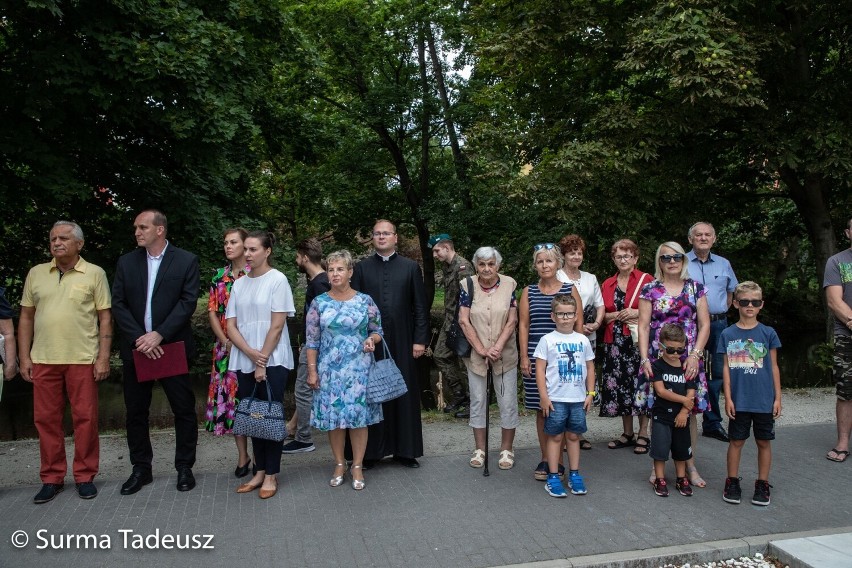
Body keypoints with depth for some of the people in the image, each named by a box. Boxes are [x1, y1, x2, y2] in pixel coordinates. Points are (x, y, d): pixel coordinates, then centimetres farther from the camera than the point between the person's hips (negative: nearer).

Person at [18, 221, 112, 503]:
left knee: (85, 418, 3)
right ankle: (52, 478, 20)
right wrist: (24, 357, 6)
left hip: (82, 360, -3)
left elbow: (105, 318, 0)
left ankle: (85, 476, 16)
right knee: (46, 419, 7)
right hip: (43, 360, 3)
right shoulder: (36, 273, 10)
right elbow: (26, 317, 13)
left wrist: (103, 358, -7)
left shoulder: (94, 274, 1)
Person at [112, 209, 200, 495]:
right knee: (136, 412, 11)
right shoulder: (127, 262, 7)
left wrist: (159, 335, -17)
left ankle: (184, 467, 17)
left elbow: (188, 301, -9)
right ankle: (141, 468, 24)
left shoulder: (186, 260, -2)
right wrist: (139, 338, -11)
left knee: (184, 410, 3)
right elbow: (118, 304, 2)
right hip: (136, 348, 3)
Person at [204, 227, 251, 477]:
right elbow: (212, 311, 7)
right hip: (226, 347, 4)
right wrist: (226, 341, -5)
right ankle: (242, 455, 16)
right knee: (230, 397, 5)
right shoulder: (219, 276, 10)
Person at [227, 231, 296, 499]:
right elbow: (231, 326, 5)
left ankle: (271, 475, 11)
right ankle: (259, 471, 20)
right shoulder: (239, 284, 9)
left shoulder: (277, 280, -6)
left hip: (272, 360, -5)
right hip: (245, 361, 5)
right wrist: (250, 353, -10)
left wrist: (262, 360, -11)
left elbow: (277, 326, -10)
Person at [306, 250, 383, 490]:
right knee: (333, 417, 6)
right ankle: (339, 464, 23)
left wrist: (371, 339, -14)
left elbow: (378, 330, 8)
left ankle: (357, 466, 16)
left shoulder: (365, 301, 0)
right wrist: (312, 370, -1)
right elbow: (312, 340, 3)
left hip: (359, 368, -1)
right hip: (329, 369, 1)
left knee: (359, 416, 1)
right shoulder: (319, 303, 1)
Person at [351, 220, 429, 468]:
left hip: (402, 341, 0)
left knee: (404, 395, 5)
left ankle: (405, 450, 17)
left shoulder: (410, 267, 5)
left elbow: (420, 306, 4)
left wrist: (420, 339, -2)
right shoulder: (362, 268, 6)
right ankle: (370, 451, 16)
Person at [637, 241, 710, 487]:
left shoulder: (695, 288, 7)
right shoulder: (650, 290, 3)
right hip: (657, 359, -1)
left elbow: (705, 325, 4)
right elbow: (643, 326, 0)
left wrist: (695, 355, -8)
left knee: (689, 411, 5)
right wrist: (644, 359, -9)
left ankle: (690, 467, 19)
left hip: (688, 360, 1)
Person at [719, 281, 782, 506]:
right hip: (739, 400, 0)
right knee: (736, 441, 8)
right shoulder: (728, 334, 0)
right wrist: (728, 398, -3)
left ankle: (762, 485, 23)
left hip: (764, 400, 0)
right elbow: (726, 368, 2)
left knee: (764, 441, 10)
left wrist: (777, 397, 2)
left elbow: (774, 367, 4)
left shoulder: (768, 333, 0)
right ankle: (732, 482, 21)